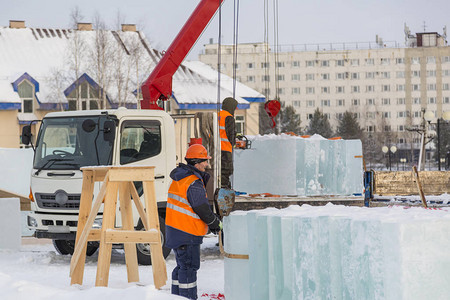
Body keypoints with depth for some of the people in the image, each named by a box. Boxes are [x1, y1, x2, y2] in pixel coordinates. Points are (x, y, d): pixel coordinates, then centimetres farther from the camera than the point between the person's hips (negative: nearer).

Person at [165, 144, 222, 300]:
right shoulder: (194, 183, -19)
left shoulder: (179, 179, 13)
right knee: (189, 267, -6)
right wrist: (215, 223, -1)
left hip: (174, 228, 10)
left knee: (182, 266, 17)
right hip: (187, 233, -10)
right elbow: (202, 209, -17)